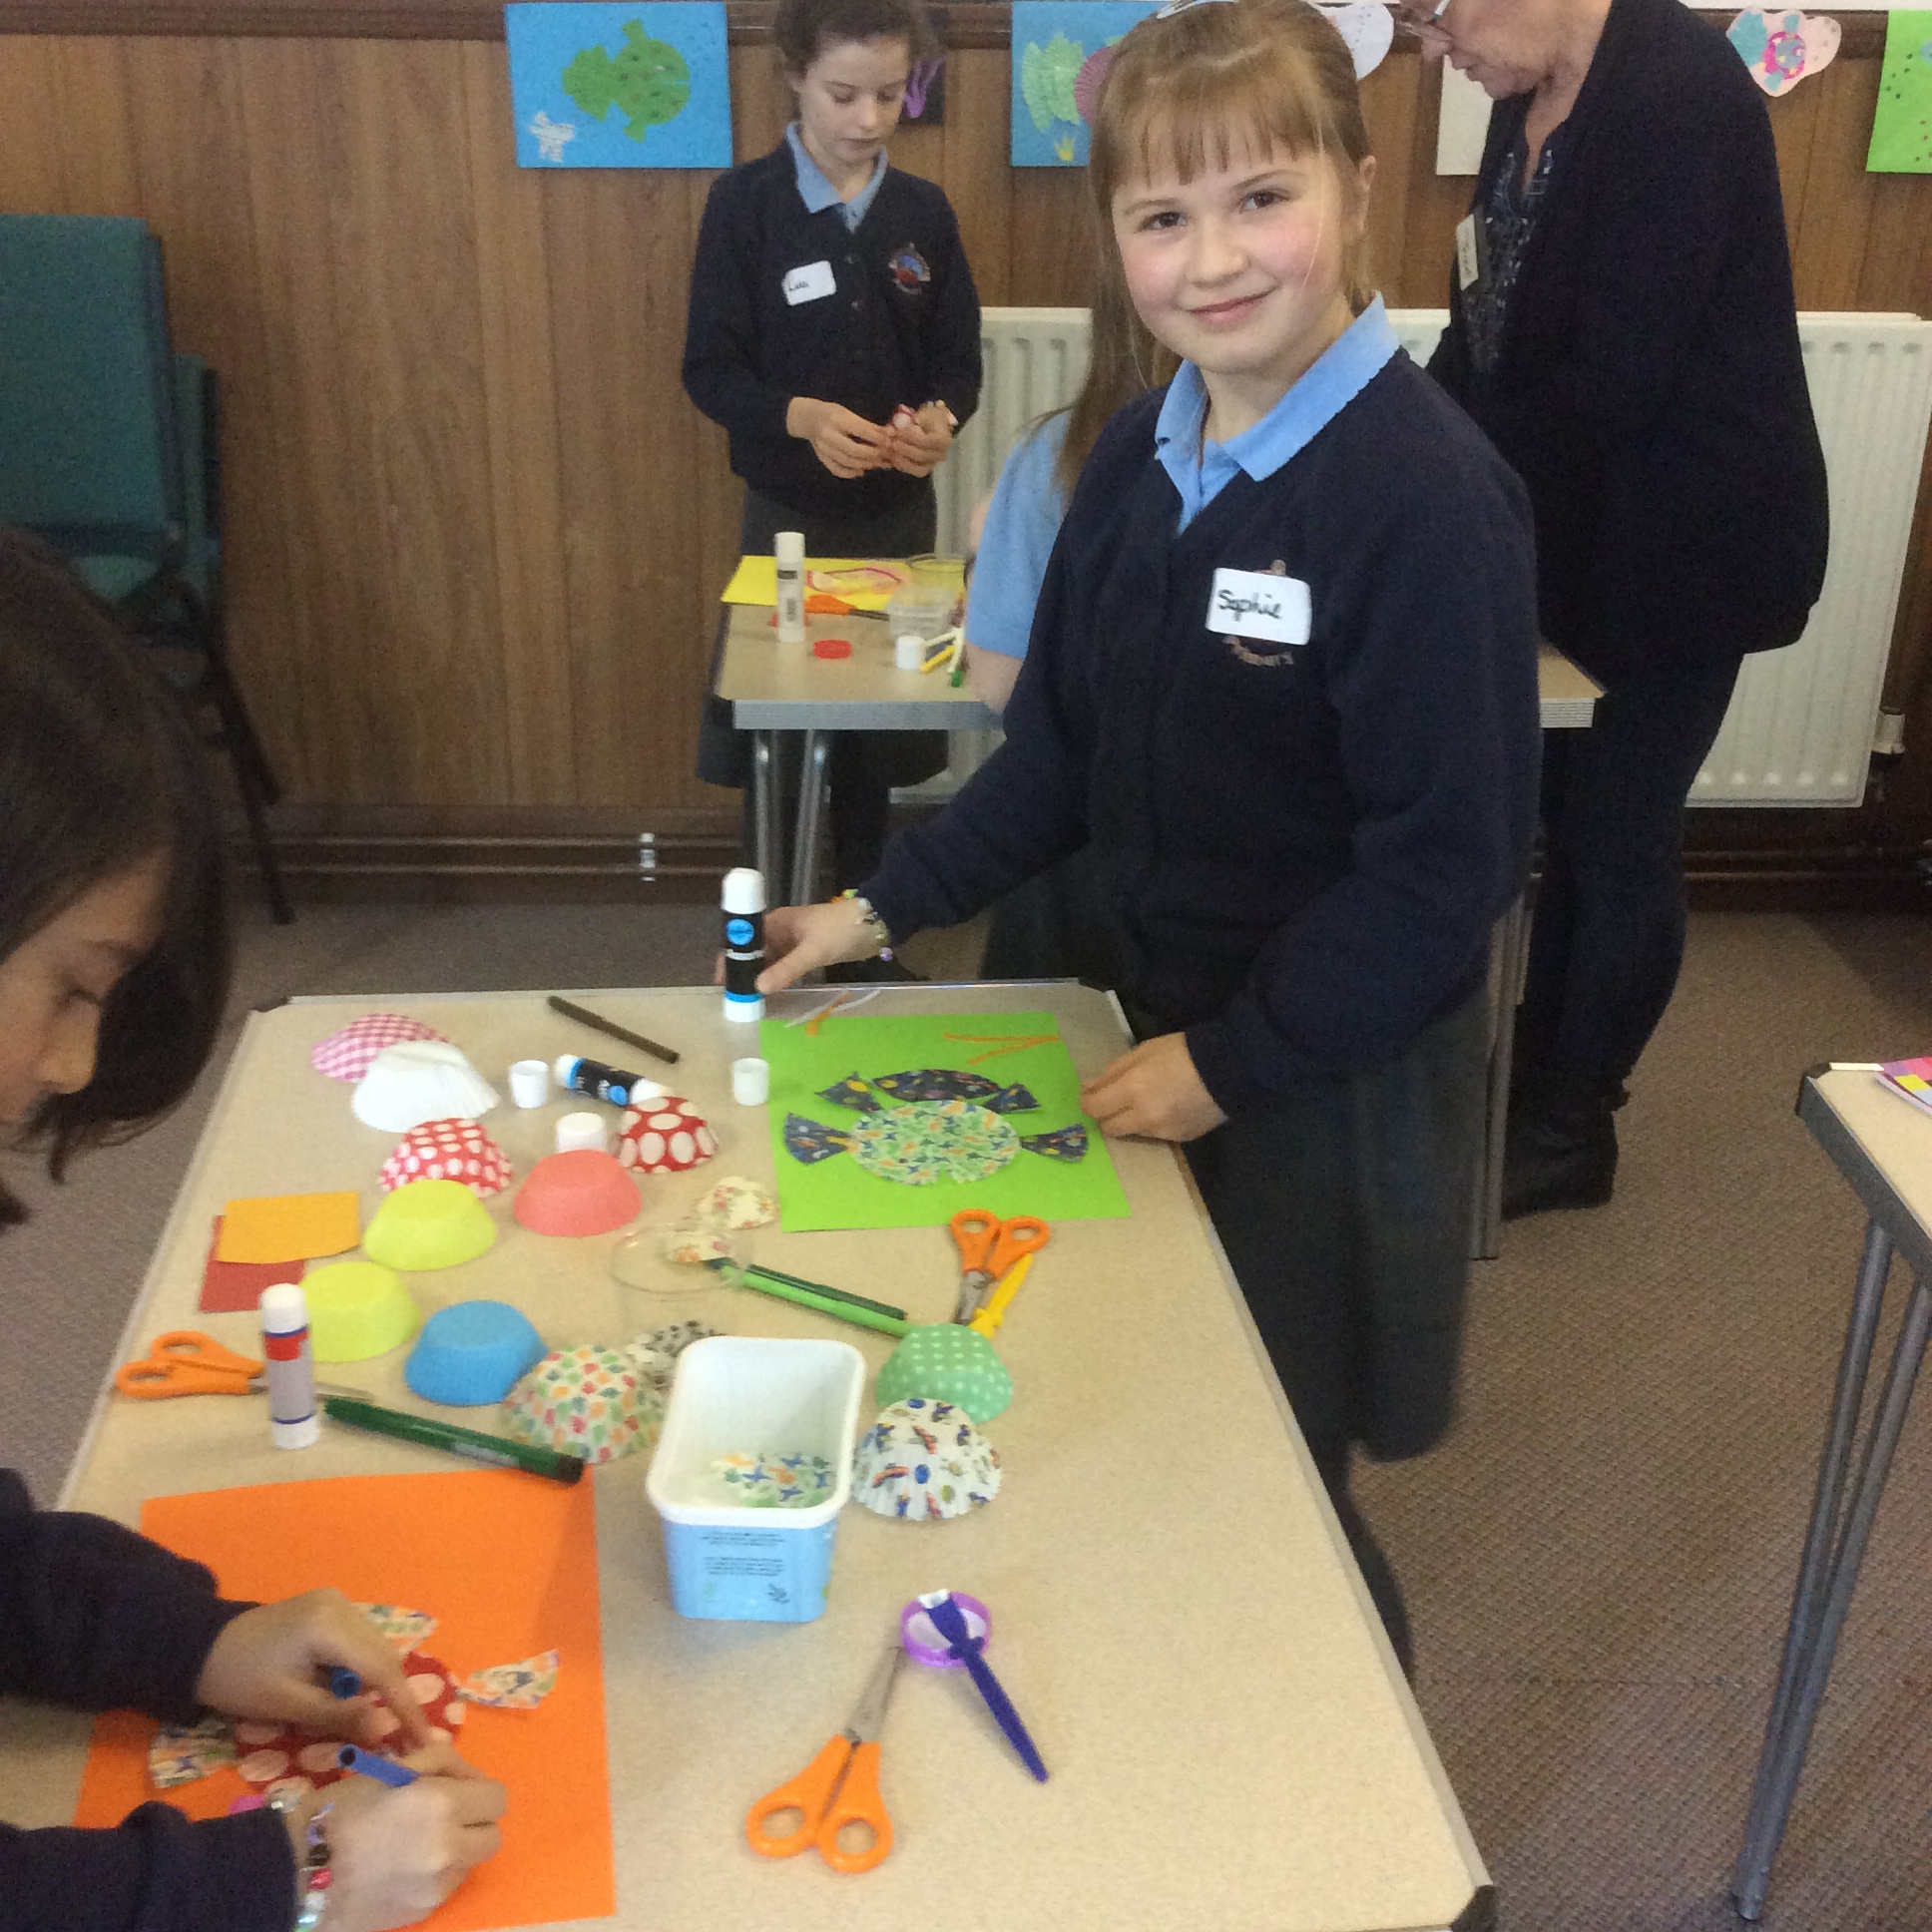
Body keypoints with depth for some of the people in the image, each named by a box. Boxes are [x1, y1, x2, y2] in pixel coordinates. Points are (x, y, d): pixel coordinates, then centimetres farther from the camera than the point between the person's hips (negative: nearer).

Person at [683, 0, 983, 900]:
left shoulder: (924, 211, 3)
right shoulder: (745, 201, -6)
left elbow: (959, 361, 5)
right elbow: (710, 368, -8)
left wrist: (939, 417, -18)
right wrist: (801, 417, -26)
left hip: (899, 509, 3)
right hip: (788, 509, -2)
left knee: (876, 735, 9)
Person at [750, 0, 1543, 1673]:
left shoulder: (1427, 497, -21)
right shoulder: (1139, 459, 2)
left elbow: (1448, 862, -20)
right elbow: (1061, 757, 10)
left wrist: (1230, 1062, -16)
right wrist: (881, 911, 5)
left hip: (1332, 1077, -6)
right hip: (1167, 1026, 7)